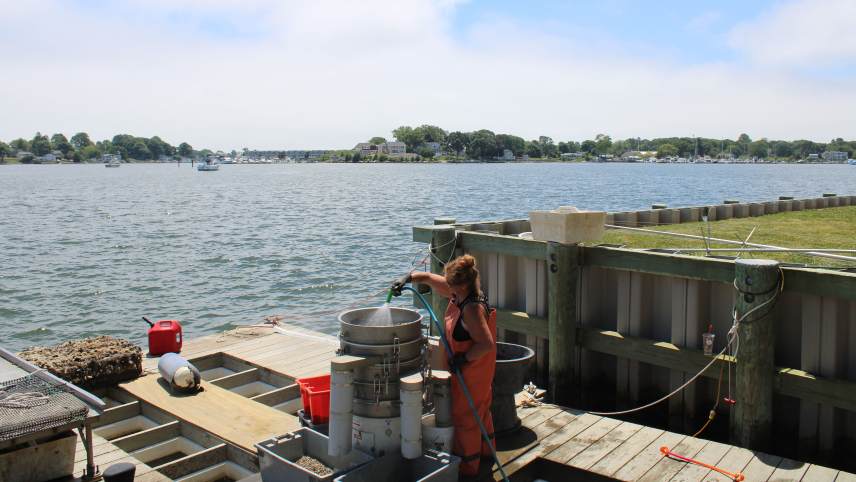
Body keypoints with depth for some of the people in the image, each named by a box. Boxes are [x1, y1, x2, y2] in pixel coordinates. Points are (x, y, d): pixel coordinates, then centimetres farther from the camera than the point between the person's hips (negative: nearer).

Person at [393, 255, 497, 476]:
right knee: (479, 408, 26)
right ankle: (485, 448, 47)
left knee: (464, 415, 6)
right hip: (465, 367, 10)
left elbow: (487, 344, -33)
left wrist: (462, 359, -25)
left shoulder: (472, 309, -31)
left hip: (470, 371, -10)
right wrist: (407, 279, -6)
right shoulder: (458, 293, -3)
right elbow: (429, 277, 7)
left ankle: (468, 463, 23)